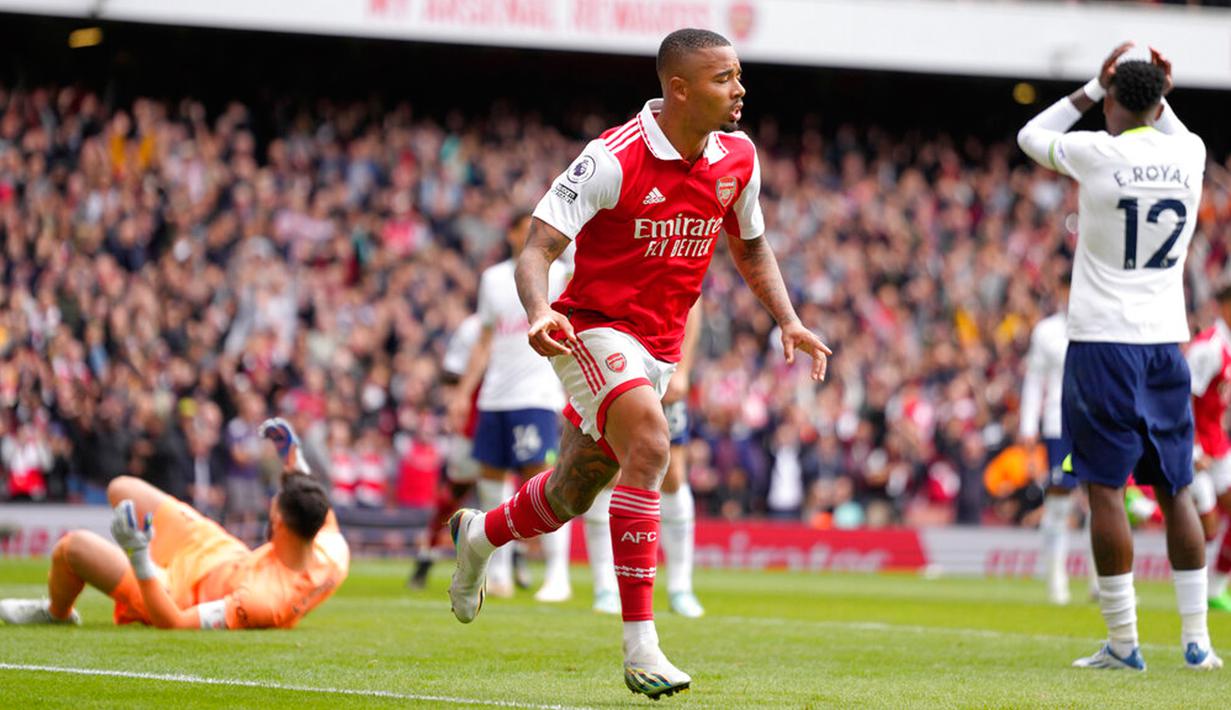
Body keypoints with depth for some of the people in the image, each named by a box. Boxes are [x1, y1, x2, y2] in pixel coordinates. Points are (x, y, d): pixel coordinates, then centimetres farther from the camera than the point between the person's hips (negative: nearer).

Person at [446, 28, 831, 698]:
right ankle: (640, 644, -27)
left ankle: (481, 533, 51)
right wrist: (539, 312, -42)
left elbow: (750, 246, 17)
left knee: (573, 492, 17)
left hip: (659, 347, 7)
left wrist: (788, 321, 3)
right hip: (595, 327, -7)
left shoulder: (738, 158, -1)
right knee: (649, 445, -30)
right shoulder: (613, 158, -20)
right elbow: (537, 248, -22)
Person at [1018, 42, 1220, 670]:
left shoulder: (1096, 153, -10)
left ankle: (1123, 642, -4)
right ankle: (1196, 638, 10)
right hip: (1166, 341, 4)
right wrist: (1162, 96, 17)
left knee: (1105, 486, -2)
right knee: (1175, 488, 11)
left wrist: (1093, 88, 14)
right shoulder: (1188, 155, 2)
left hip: (1103, 341, -4)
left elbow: (1032, 136, 13)